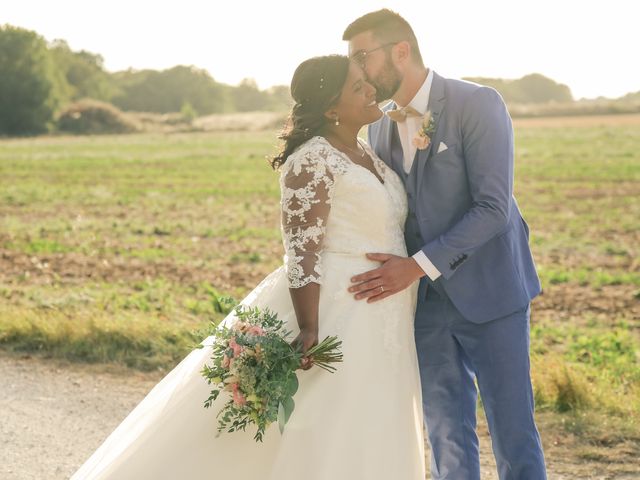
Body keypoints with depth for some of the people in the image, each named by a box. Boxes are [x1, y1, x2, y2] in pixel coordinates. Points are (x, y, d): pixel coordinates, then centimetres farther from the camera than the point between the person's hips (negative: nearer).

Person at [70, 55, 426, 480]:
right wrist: (309, 331, -27)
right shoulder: (313, 161, -14)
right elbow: (303, 252, -20)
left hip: (378, 329, 9)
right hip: (333, 316, -9)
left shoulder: (368, 154, 12)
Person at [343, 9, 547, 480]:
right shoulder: (381, 127, 8)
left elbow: (494, 208, -18)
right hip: (427, 301, 5)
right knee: (448, 437, 9)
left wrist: (418, 265, -23)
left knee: (513, 432, 1)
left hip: (489, 294, -5)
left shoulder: (479, 104, -12)